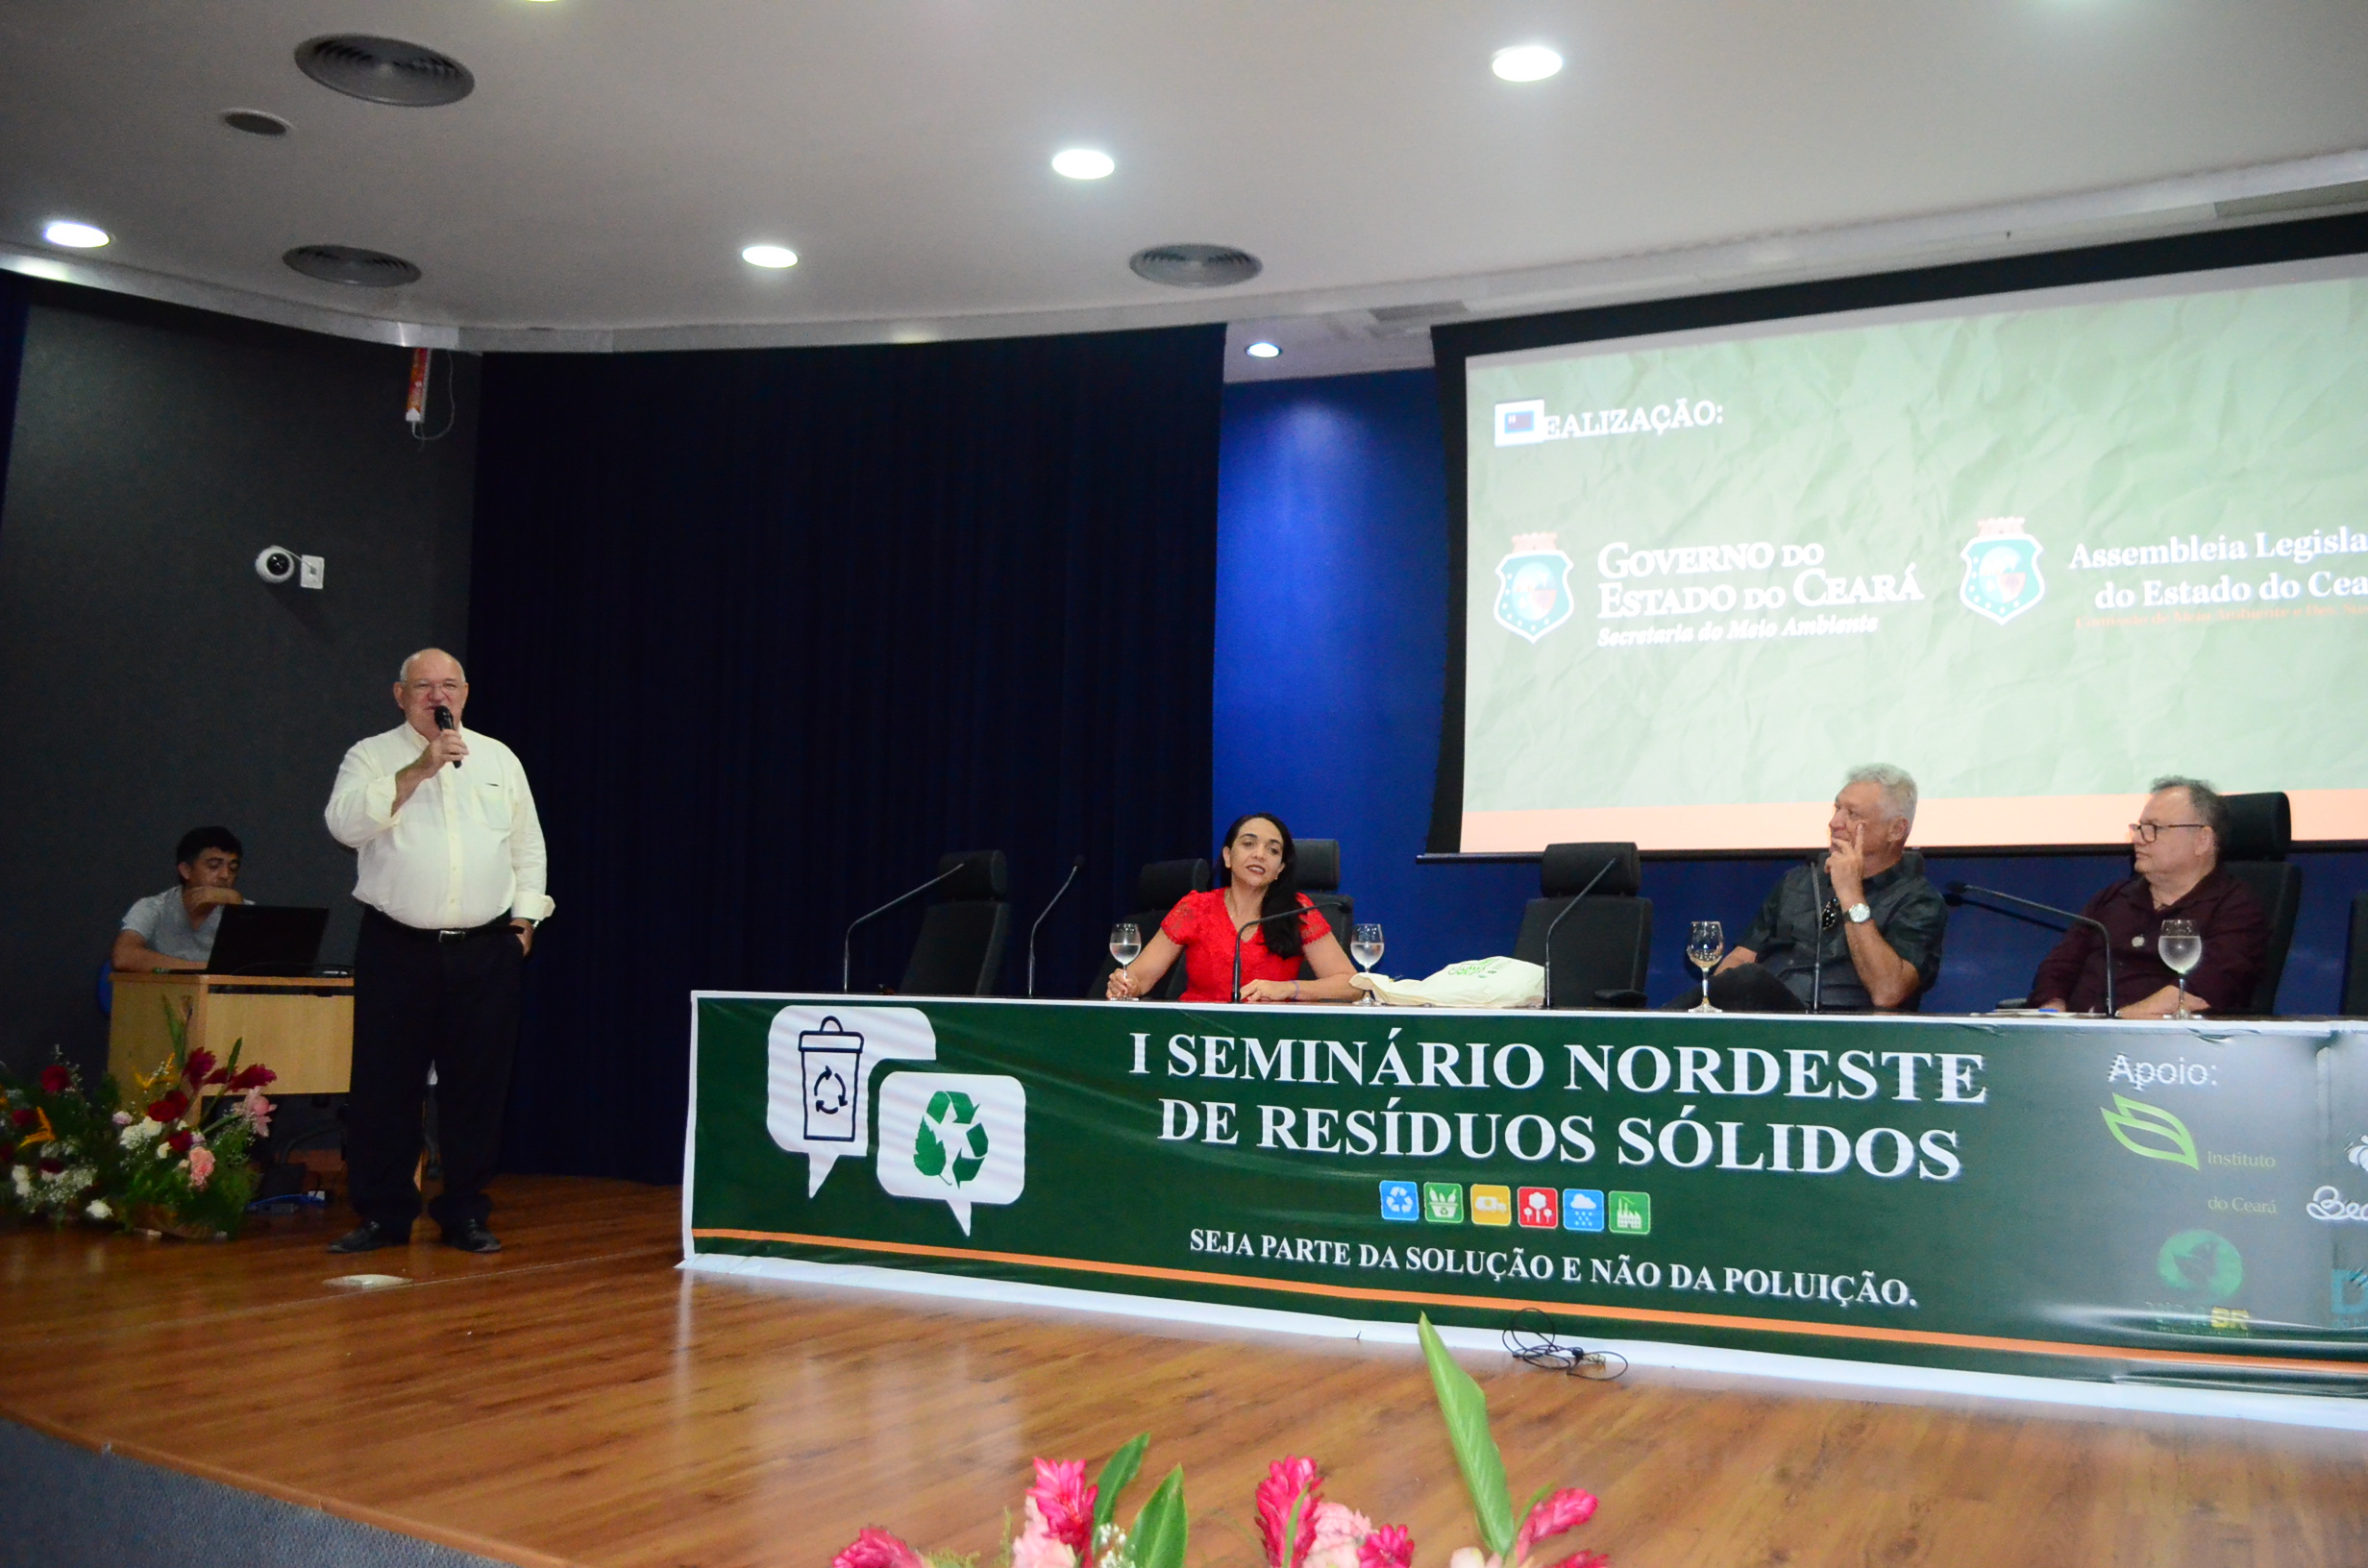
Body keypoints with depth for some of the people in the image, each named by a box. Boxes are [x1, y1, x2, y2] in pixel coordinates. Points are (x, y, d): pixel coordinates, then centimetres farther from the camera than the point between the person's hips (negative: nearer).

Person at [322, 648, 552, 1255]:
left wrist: (523, 920, 8)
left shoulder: (500, 759, 13)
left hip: (485, 952, 2)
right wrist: (420, 769, -18)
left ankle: (465, 1213, 15)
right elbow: (346, 823, -14)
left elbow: (527, 847, 16)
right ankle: (382, 1214, 13)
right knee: (385, 1085, 1)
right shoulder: (372, 755, 5)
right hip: (396, 949, -2)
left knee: (476, 1086, 4)